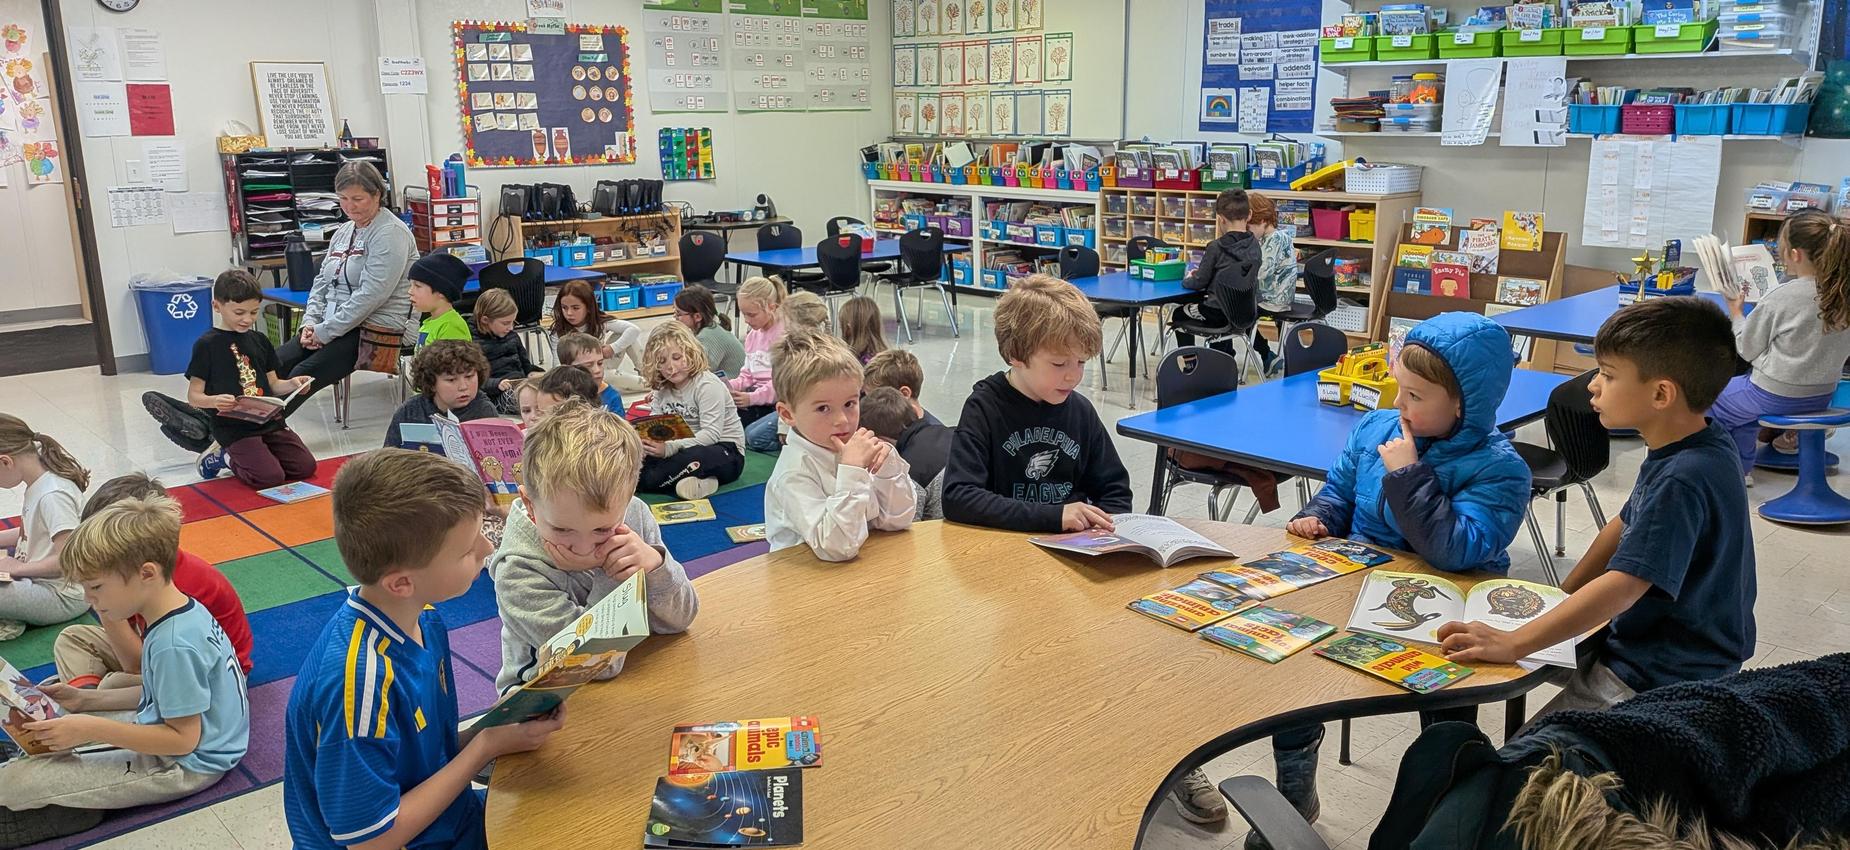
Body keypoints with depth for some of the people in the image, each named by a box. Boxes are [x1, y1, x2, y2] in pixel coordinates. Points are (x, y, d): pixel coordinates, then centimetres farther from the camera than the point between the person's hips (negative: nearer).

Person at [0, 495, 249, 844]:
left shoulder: (174, 645, -29)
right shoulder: (184, 611, -1)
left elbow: (183, 738, -25)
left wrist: (91, 729, -23)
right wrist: (85, 700, 6)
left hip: (184, 766, -10)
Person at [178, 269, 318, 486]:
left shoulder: (259, 340, 11)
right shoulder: (207, 345, -6)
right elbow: (194, 395, -6)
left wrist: (291, 384, -6)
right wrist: (215, 401, -27)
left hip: (269, 421, 6)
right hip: (233, 428, -6)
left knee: (305, 466, -7)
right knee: (270, 477, -23)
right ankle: (224, 457, 9)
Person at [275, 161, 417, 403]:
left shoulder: (390, 233, -10)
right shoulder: (343, 231, 18)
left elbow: (370, 295, -18)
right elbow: (322, 281, 22)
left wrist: (325, 332, -16)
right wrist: (310, 322, 3)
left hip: (375, 332, -8)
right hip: (330, 327, 8)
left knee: (301, 376, -26)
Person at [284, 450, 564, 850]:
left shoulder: (422, 618, -6)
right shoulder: (361, 679, -30)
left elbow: (433, 753, 4)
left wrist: (500, 726, -12)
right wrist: (487, 745, -19)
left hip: (447, 816, 7)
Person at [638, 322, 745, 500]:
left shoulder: (707, 385, -15)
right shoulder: (662, 390, 9)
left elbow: (711, 434, -24)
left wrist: (670, 448, -36)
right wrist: (645, 444, -24)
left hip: (725, 452, -8)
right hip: (685, 449, 8)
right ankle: (697, 482, -24)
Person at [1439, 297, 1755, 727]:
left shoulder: (1682, 481, -30)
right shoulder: (1698, 447, 2)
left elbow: (1624, 586, -35)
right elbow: (1628, 525, 14)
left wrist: (1514, 643, -36)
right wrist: (1565, 597, 13)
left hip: (1664, 677, -10)